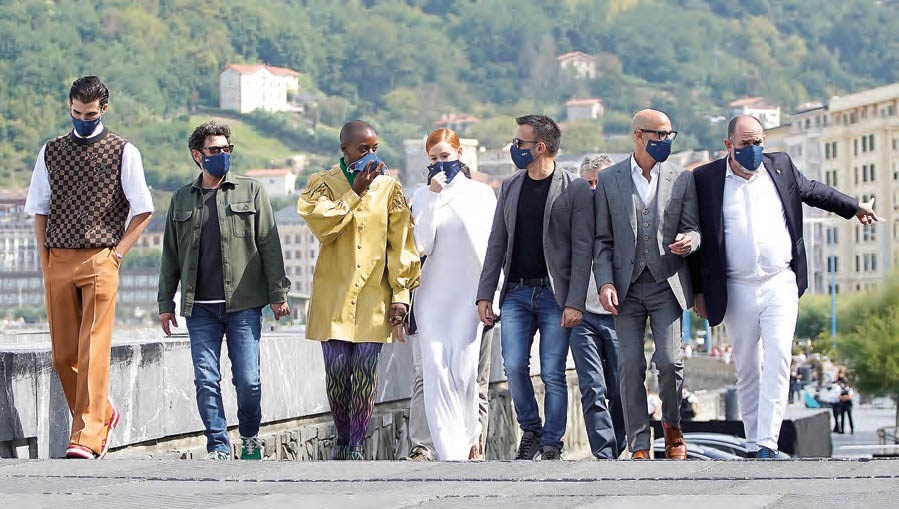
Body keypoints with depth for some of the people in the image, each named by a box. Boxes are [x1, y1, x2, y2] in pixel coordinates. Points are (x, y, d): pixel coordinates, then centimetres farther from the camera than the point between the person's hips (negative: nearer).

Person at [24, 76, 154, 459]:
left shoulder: (123, 152, 4)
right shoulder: (51, 152, 13)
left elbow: (142, 210, 5)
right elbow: (38, 209, 16)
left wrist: (117, 253, -3)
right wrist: (45, 262, 7)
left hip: (99, 260, -4)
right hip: (58, 259, 4)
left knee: (93, 351, -11)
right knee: (63, 354, 5)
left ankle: (87, 437, -13)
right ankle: (102, 414, 25)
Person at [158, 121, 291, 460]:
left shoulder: (251, 192, 7)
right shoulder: (182, 199, 14)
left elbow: (269, 245, 5)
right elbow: (170, 255, 17)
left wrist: (278, 294, 0)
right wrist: (165, 303, 13)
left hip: (243, 304, -2)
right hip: (200, 308, 2)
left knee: (248, 380, -3)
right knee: (206, 381, -3)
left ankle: (250, 438, 20)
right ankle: (218, 446, 5)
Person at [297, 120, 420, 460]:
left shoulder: (389, 187, 8)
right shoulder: (323, 184, 6)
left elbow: (400, 245, 6)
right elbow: (322, 225, -13)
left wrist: (401, 294, -2)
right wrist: (355, 192, -12)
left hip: (373, 294, 0)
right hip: (333, 294, 0)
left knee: (366, 372, -5)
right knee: (337, 372, 1)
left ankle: (357, 447, 0)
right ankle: (342, 441, 16)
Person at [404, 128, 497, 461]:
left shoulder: (481, 193, 5)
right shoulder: (423, 196, 8)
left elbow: (493, 246, 7)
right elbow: (421, 246, -4)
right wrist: (434, 198, -9)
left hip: (471, 293, -1)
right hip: (433, 293, 2)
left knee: (465, 369, -9)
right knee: (436, 368, -9)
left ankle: (471, 436, 15)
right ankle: (450, 451, -9)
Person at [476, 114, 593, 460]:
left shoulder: (575, 189, -4)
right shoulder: (510, 187, 11)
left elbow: (582, 249, -7)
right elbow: (497, 244, 12)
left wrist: (575, 302, -14)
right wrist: (485, 295, 5)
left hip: (555, 295, -4)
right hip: (516, 292, 4)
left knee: (553, 374, -2)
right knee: (514, 367, -4)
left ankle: (551, 445, 9)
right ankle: (530, 431, 17)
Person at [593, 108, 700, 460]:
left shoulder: (682, 179, 6)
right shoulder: (609, 180, 5)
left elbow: (693, 229, 9)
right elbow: (603, 240, 6)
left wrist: (689, 241, -16)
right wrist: (605, 282, -6)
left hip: (667, 283, 0)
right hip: (627, 286, 0)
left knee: (669, 360, -11)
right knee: (631, 366, -2)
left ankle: (672, 425, 17)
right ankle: (639, 447, 5)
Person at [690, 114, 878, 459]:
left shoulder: (780, 166, 7)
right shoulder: (706, 179, -1)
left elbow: (812, 190, 26)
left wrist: (855, 207, 35)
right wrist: (699, 291, 3)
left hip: (780, 285, 1)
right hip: (737, 291, -1)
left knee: (777, 360, -14)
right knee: (747, 369, 5)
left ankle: (768, 443, -17)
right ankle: (753, 445, 14)